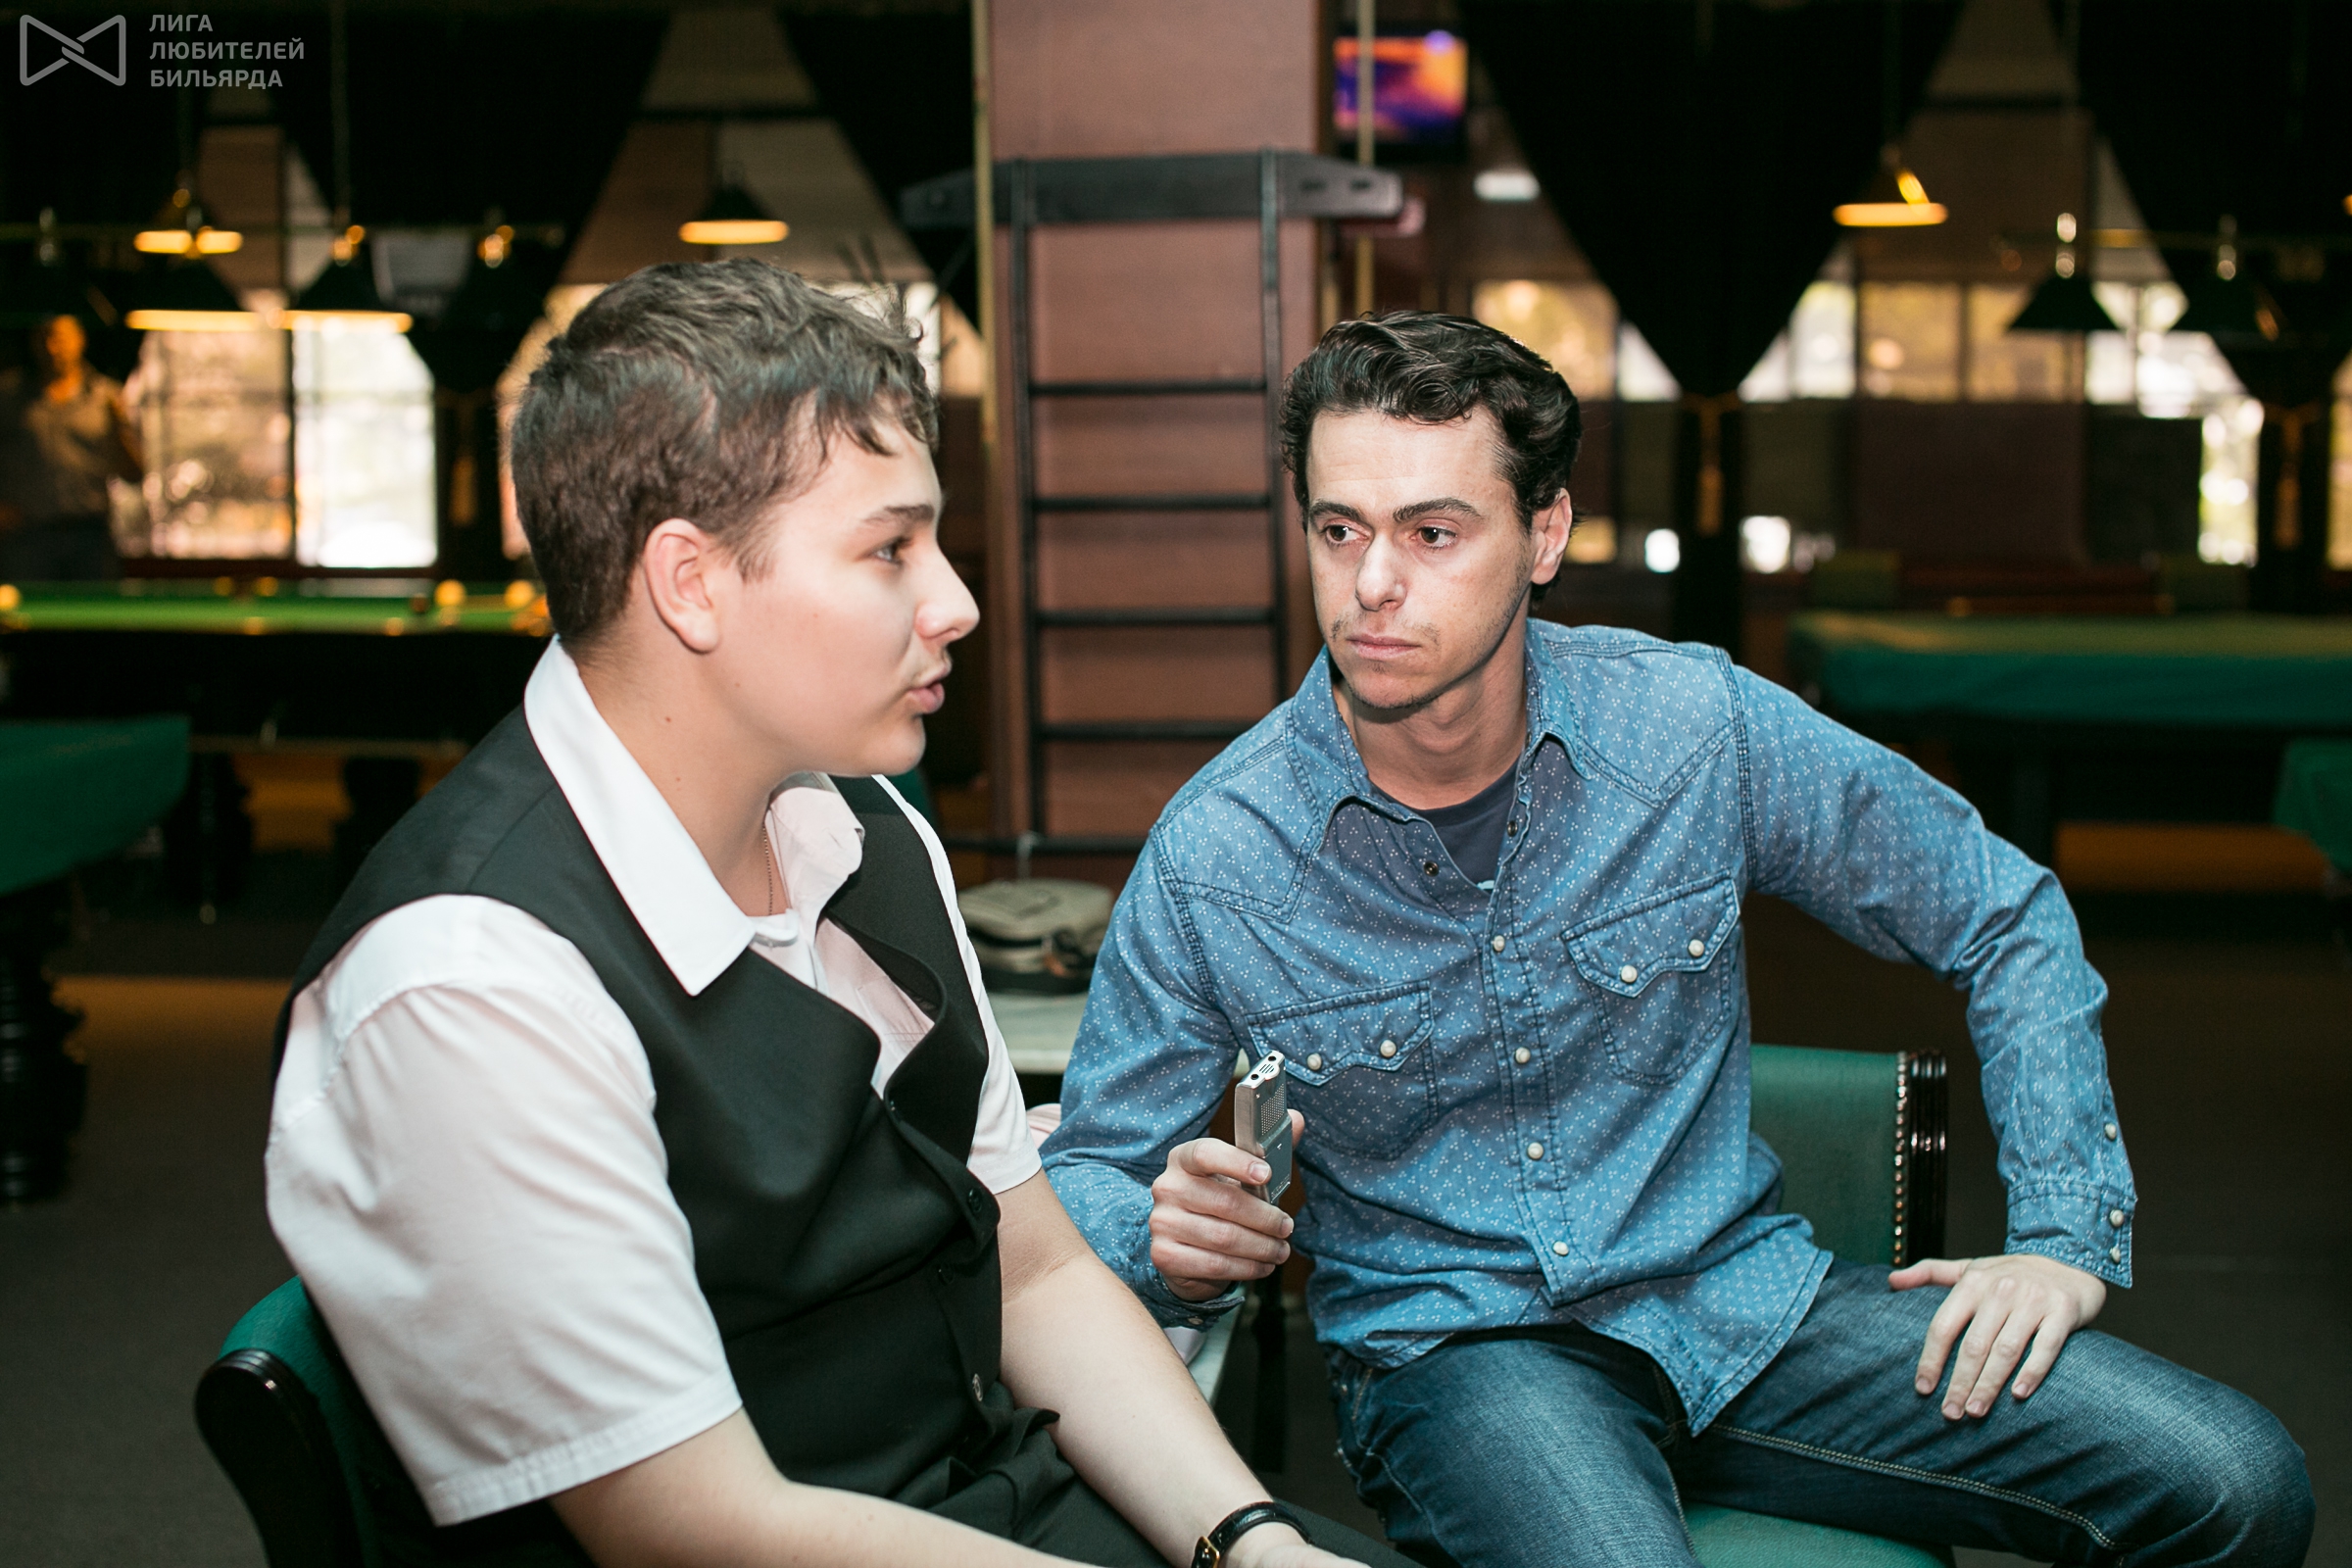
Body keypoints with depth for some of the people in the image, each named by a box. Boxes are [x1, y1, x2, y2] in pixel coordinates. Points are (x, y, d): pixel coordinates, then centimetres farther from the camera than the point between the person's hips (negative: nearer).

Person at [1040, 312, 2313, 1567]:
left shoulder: (1697, 724, -6)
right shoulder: (1210, 860, -10)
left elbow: (2006, 916, 7)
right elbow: (1083, 1175, 0)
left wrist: (2066, 1234, 1)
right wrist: (1170, 1243, -24)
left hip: (1744, 1293, 4)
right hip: (1450, 1351, -3)